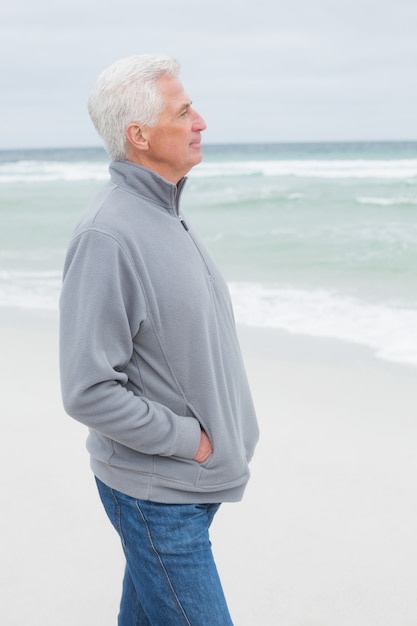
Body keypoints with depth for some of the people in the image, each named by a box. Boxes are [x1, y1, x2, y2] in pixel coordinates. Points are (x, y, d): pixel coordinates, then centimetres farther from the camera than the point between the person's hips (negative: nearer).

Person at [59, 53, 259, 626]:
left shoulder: (166, 213, 9)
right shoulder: (108, 235, -23)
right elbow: (89, 391, -25)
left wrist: (227, 432, 11)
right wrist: (189, 440, -17)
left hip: (192, 478, 9)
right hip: (156, 492, -9)